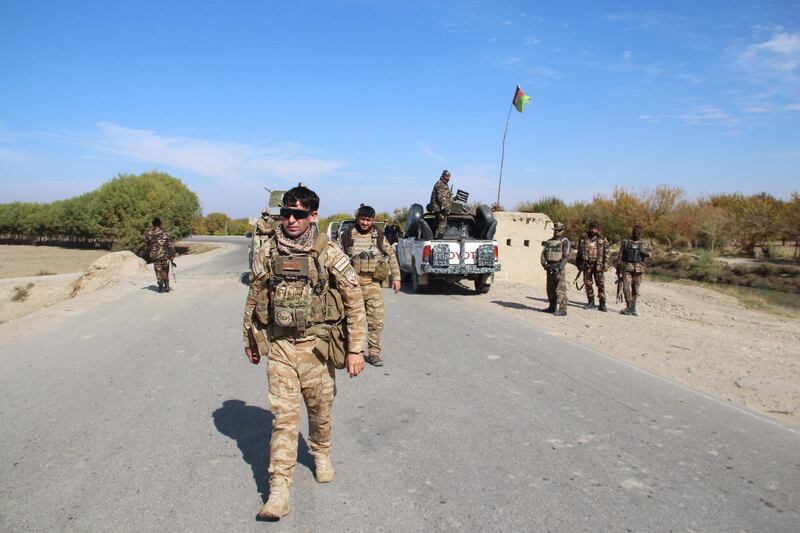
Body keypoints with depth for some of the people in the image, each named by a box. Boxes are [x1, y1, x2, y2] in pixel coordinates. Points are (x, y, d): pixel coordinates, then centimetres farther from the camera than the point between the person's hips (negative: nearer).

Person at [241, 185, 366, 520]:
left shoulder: (330, 254, -8)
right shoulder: (268, 253, 1)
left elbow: (354, 301, -6)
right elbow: (253, 299, 12)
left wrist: (355, 348, -9)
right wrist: (250, 340, 17)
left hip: (315, 344, -1)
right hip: (278, 345, 1)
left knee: (320, 408, 14)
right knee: (283, 416, -1)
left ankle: (321, 453, 43)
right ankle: (279, 490, 6)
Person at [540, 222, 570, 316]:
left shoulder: (564, 241, -2)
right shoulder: (549, 241, 17)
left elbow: (566, 255, -11)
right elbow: (543, 253, 12)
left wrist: (560, 267, -21)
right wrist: (544, 263, -5)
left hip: (558, 267, -7)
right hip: (550, 267, 7)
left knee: (560, 289, -9)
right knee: (550, 289, 12)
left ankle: (562, 309, -8)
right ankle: (552, 306, 22)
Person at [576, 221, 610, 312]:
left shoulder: (602, 240, 3)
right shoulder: (583, 239, 7)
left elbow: (606, 253, 3)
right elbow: (579, 252, 12)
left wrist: (605, 265, -4)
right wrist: (579, 264, 8)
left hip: (598, 265, -2)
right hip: (587, 265, 2)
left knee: (601, 284, -6)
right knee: (588, 284, 6)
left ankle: (602, 304, -4)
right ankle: (591, 302, 16)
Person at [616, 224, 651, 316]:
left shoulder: (643, 245, 12)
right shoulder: (625, 242, 8)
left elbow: (648, 254, -4)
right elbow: (620, 256, 9)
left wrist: (645, 251, -26)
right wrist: (618, 269, 5)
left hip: (638, 270, 2)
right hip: (627, 268, -2)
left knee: (635, 290, 5)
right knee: (627, 288, -13)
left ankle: (633, 308, 13)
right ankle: (629, 307, -8)